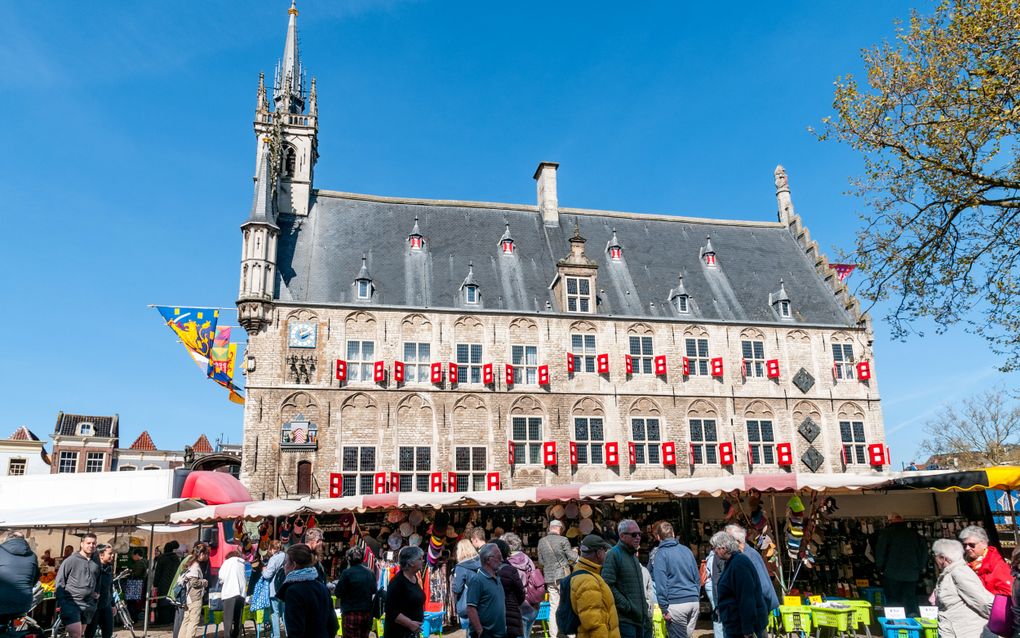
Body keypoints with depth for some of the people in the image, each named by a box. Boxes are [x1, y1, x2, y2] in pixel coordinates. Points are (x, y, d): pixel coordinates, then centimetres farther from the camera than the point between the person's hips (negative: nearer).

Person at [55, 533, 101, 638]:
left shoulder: (96, 563, 13)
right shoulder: (71, 560, -4)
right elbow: (59, 582, -5)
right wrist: (61, 602, -10)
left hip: (88, 606, 6)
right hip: (71, 603, -6)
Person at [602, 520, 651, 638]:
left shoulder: (633, 556, 19)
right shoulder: (614, 555, -10)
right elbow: (608, 586, -20)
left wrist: (644, 605, 17)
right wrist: (626, 606, -19)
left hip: (640, 618, 8)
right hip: (625, 620, -8)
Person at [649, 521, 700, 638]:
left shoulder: (660, 554, -5)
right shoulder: (687, 550, 13)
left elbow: (660, 582, -11)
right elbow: (697, 577, 17)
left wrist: (664, 608, -9)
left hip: (676, 603, -6)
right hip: (694, 601, 6)